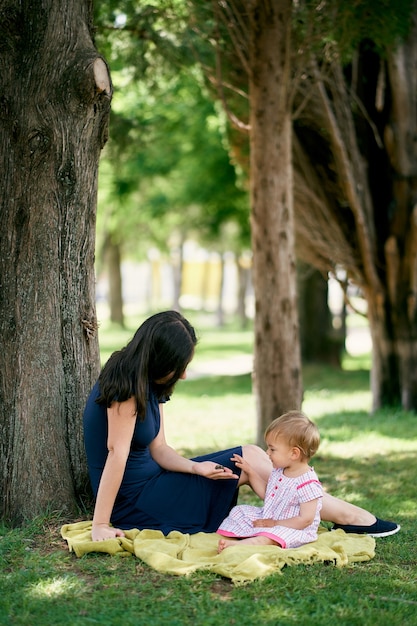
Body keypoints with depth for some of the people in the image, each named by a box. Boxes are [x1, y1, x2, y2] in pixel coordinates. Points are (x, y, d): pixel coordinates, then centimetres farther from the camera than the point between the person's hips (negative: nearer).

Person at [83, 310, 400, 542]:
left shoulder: (148, 384, 9)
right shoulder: (125, 386, -20)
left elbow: (158, 449, 4)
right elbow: (117, 453, -25)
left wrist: (195, 467, -14)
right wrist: (100, 525, -25)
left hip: (149, 482, 9)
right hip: (132, 502, -9)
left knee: (251, 455, 0)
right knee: (248, 459, -8)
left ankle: (346, 514, -1)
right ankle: (348, 516, 2)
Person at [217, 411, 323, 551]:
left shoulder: (308, 483, -23)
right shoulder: (279, 471, 5)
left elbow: (305, 519, -24)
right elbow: (265, 493, 21)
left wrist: (275, 523, -21)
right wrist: (250, 471, 14)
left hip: (294, 530, -10)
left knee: (267, 538, -38)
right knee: (239, 511, 7)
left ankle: (235, 545, -54)